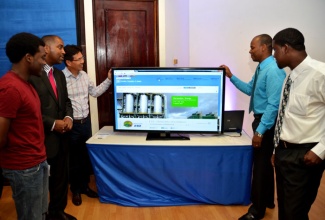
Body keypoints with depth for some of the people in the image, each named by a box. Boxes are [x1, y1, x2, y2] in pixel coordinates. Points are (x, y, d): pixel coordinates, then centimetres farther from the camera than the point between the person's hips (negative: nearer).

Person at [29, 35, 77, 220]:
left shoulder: (59, 75, 12)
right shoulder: (32, 74, -16)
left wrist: (69, 117, -4)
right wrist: (52, 124, -19)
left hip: (61, 137, 8)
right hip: (43, 139, -8)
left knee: (61, 178, 20)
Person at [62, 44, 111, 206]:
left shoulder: (84, 75, 5)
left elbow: (95, 92, 13)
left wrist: (108, 80, 5)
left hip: (85, 121, 6)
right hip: (71, 124, -6)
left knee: (86, 156, 16)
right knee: (74, 159, 10)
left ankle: (85, 186, 34)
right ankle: (75, 190, 29)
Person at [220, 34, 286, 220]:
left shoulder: (273, 70, -22)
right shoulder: (261, 68, 9)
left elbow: (274, 104, -26)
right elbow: (249, 89, 17)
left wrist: (260, 131, -26)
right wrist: (231, 76, 9)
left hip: (267, 122, -10)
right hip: (261, 119, 10)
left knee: (261, 164, 2)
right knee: (264, 162, 21)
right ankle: (267, 200, 40)